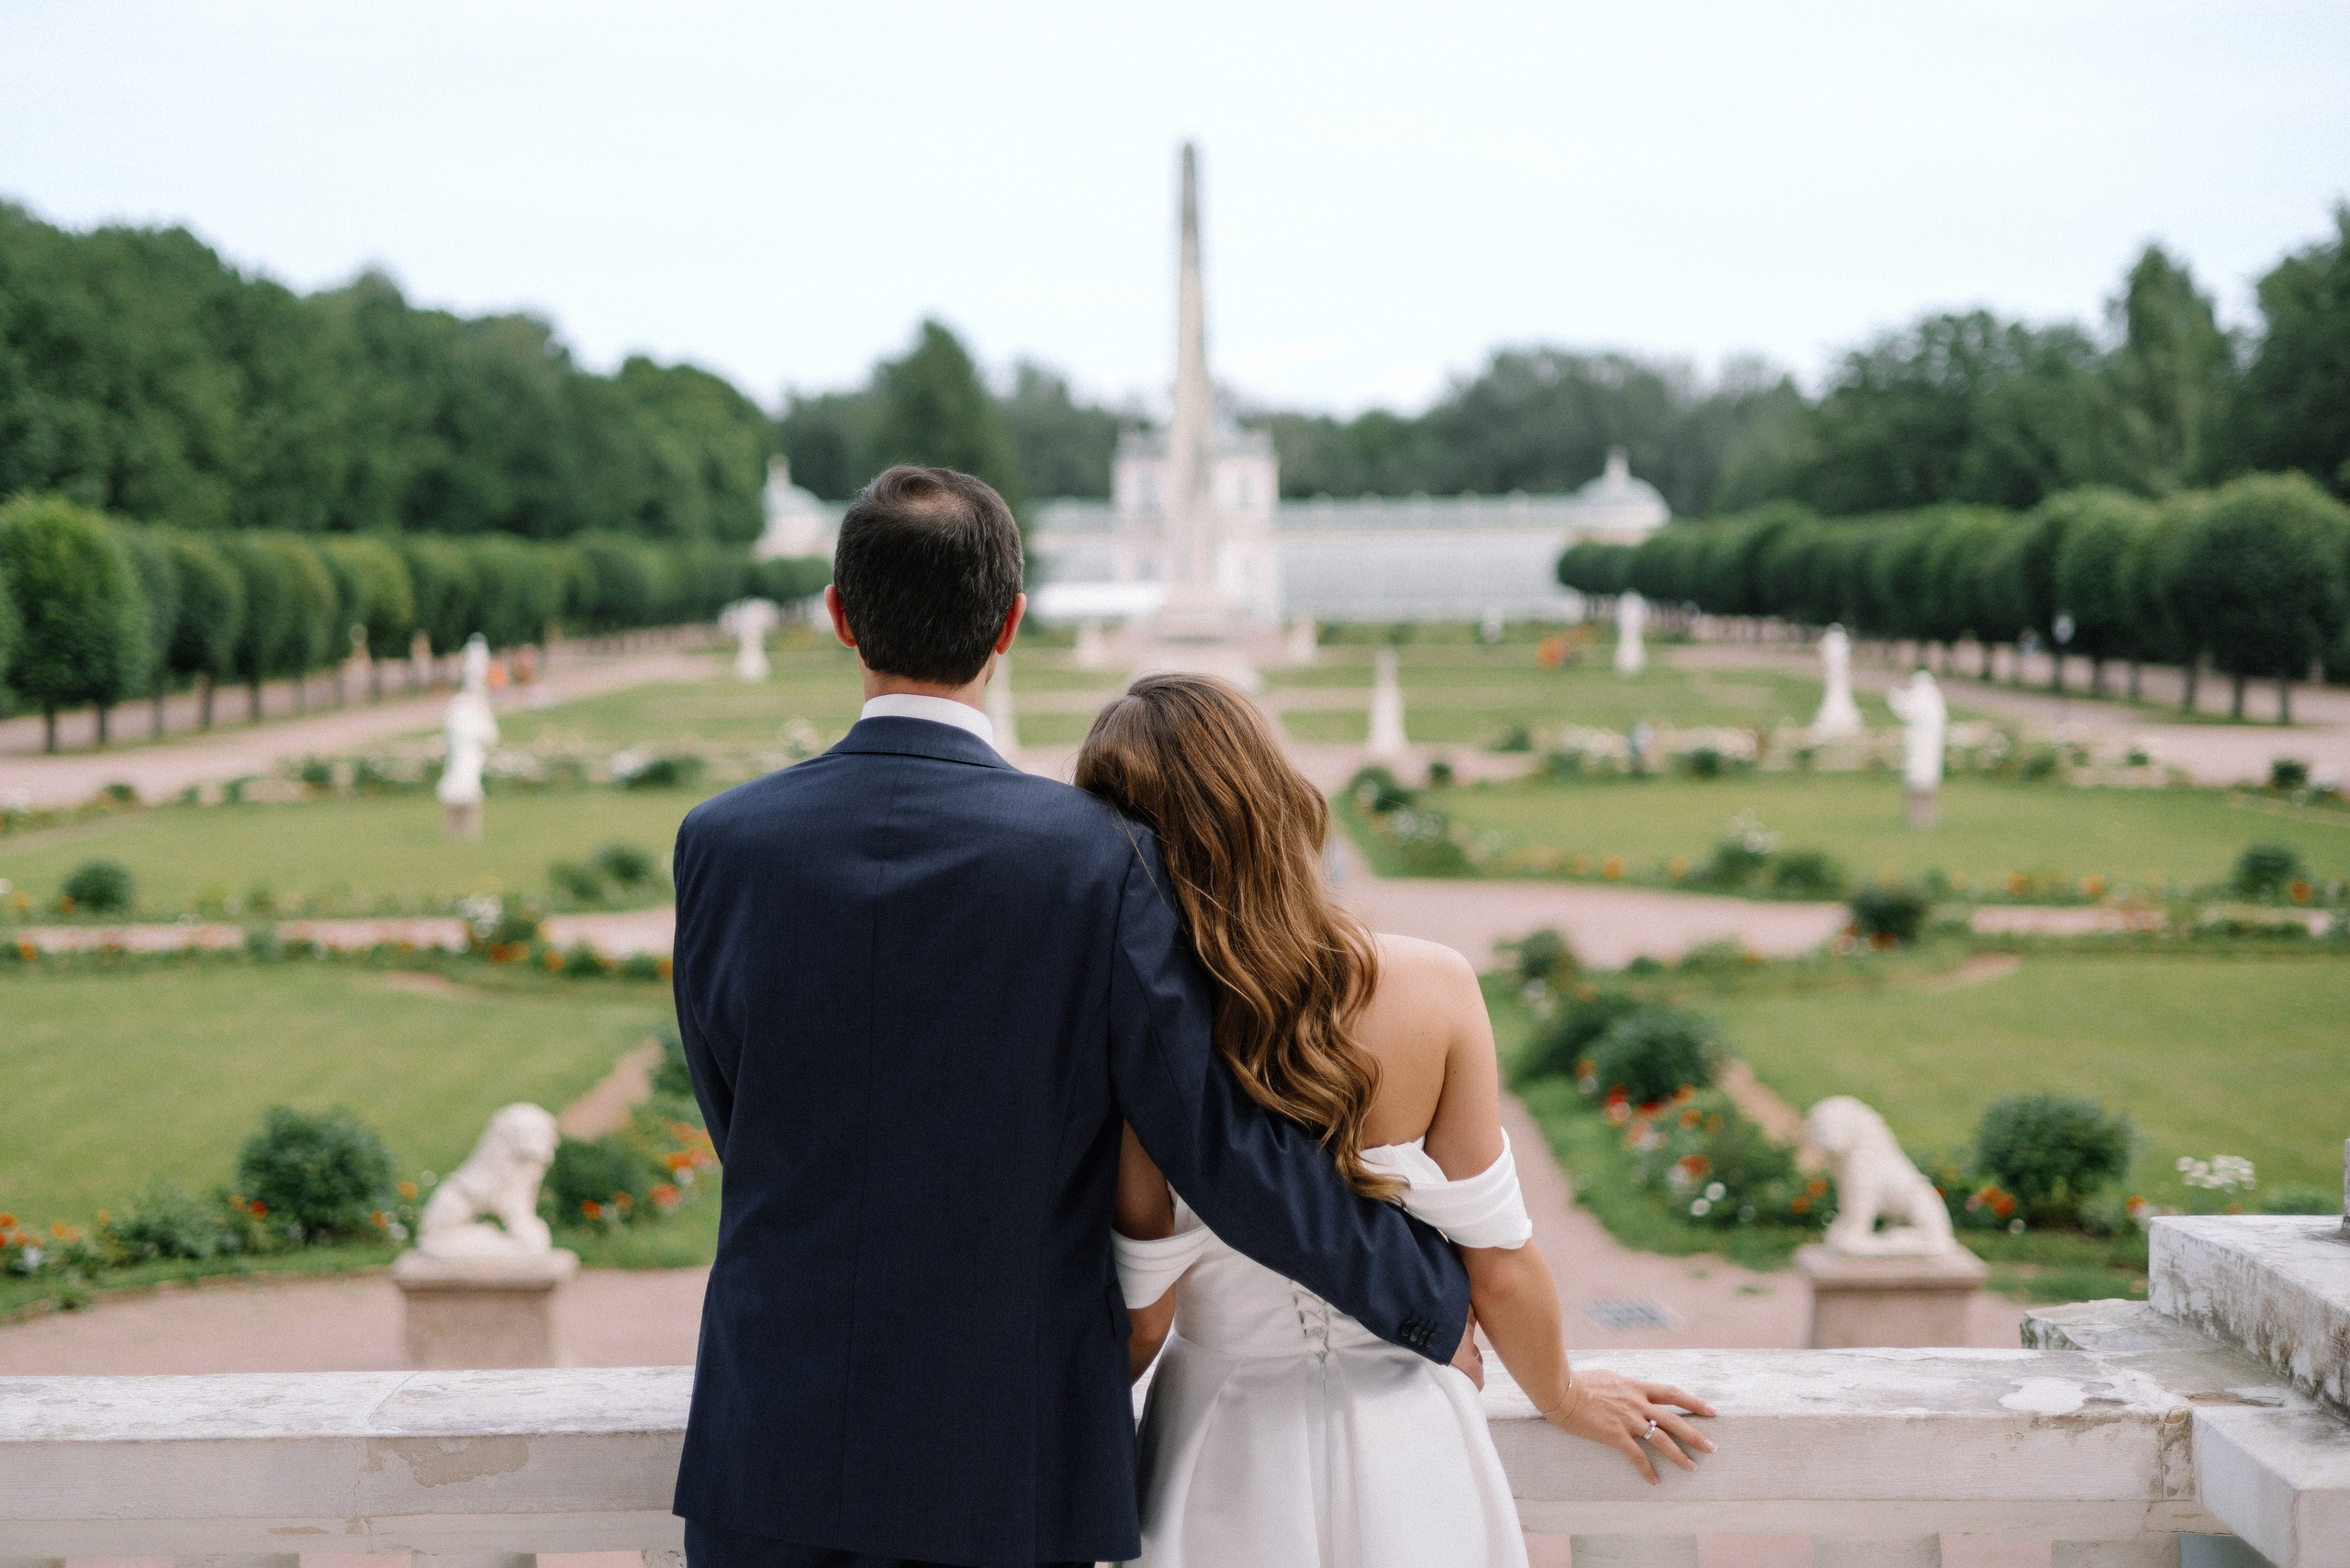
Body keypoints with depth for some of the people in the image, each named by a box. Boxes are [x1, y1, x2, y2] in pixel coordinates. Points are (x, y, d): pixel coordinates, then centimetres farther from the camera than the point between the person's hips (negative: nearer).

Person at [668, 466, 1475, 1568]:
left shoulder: (723, 844, -6)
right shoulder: (1097, 859, -14)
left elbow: (740, 1125, 5)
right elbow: (1223, 1154, -11)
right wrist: (1437, 1300, 4)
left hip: (777, 1438, 2)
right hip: (1010, 1465, -2)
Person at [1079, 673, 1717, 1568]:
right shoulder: (1431, 990, -17)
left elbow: (1139, 1323, -11)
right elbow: (1499, 1266, -9)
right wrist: (1562, 1395, 12)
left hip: (1225, 1465, -1)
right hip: (1397, 1459, 1)